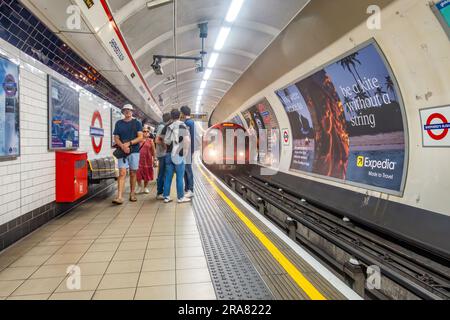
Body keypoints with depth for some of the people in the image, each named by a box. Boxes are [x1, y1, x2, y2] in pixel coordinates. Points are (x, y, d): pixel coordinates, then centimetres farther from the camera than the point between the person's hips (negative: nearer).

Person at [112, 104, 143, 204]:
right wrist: (123, 146, -14)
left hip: (134, 151, 0)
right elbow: (116, 138, 6)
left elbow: (140, 137, -3)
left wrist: (129, 143, -15)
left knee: (133, 173, 6)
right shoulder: (119, 123, 11)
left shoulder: (137, 123, 6)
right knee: (122, 173, -9)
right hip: (122, 151, 0)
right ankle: (119, 197, -14)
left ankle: (132, 194, 19)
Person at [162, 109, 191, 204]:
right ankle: (181, 197, 8)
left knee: (168, 176, 9)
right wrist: (185, 152, -6)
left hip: (169, 154, 5)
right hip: (179, 155, -5)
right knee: (180, 177, 1)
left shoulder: (167, 127, 9)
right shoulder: (182, 126, -6)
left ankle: (166, 197, 14)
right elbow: (187, 140, -16)